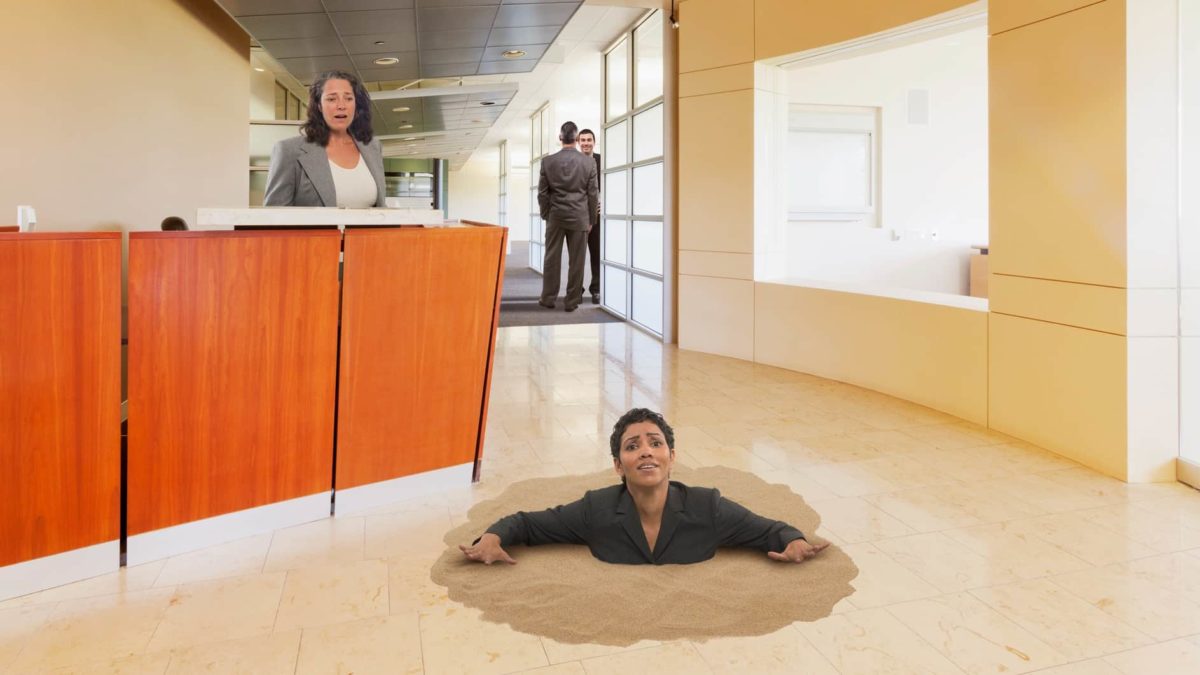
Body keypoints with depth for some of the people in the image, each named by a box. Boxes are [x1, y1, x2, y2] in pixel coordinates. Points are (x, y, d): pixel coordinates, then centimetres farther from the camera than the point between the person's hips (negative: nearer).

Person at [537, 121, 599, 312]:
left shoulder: (548, 161, -3)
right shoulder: (589, 162, -4)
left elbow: (542, 193, 1)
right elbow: (592, 193, 0)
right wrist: (590, 219, 10)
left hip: (556, 217, 1)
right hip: (579, 217, -1)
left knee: (552, 259, 9)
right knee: (576, 261, 4)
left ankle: (548, 298, 15)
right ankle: (572, 301, 8)